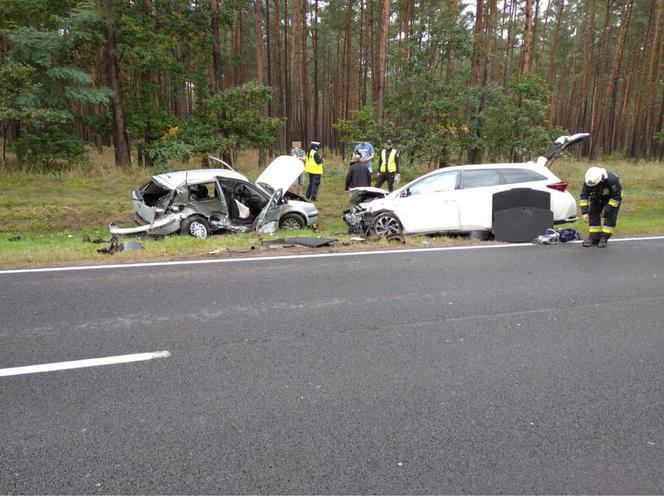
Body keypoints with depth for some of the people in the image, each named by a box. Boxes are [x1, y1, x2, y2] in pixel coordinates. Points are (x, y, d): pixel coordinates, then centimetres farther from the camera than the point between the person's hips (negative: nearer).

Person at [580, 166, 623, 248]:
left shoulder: (612, 180, -39)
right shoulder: (588, 182, -29)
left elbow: (616, 197, -29)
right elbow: (584, 196, -23)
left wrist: (607, 210, -31)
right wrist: (584, 212, -32)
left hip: (613, 197, -4)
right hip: (597, 198, 4)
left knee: (610, 216, -16)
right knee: (593, 214, -7)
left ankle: (604, 239, -10)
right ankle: (594, 238, -1)